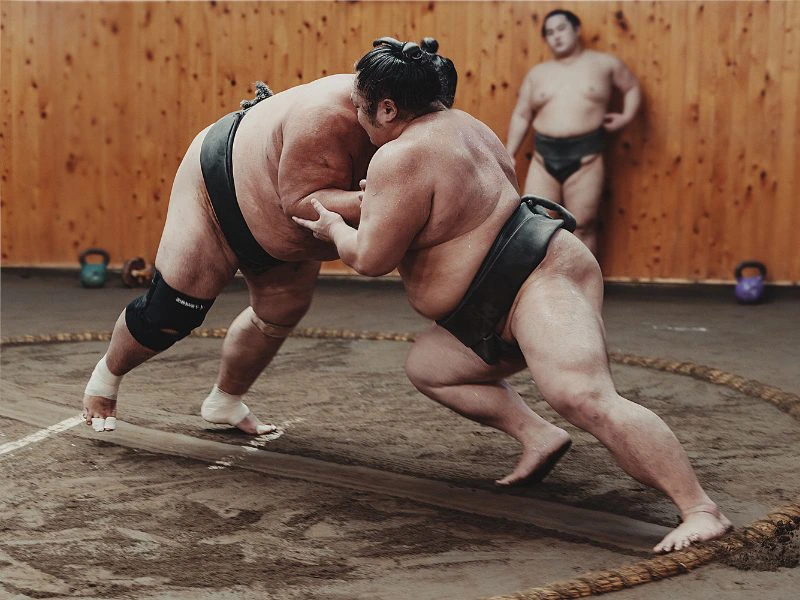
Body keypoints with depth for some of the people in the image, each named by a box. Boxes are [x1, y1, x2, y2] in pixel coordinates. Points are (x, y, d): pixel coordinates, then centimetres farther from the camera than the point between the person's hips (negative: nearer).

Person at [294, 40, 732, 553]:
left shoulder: (400, 157, -17)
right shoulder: (458, 123, 14)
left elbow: (371, 258, -15)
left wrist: (335, 228, 8)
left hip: (542, 279, -12)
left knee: (582, 398, -28)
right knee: (427, 367, 17)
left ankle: (701, 510, -27)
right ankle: (539, 437, 8)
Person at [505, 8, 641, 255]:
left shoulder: (604, 63, 5)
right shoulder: (537, 73, 11)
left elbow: (632, 88, 18)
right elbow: (521, 116, 12)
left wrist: (627, 116, 1)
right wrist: (509, 155, 6)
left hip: (584, 158, -3)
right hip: (544, 158, 3)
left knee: (582, 227, 2)